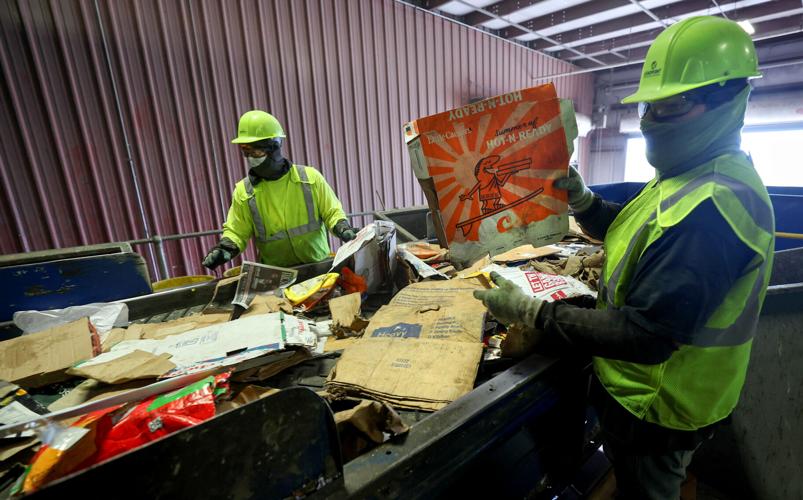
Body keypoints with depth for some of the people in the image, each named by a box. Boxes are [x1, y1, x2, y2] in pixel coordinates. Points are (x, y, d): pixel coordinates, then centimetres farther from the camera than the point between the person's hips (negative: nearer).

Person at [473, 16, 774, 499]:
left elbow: (646, 335, -35)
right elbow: (632, 230, 14)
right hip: (643, 385, 9)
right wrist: (580, 196, -4)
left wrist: (531, 313, -33)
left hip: (655, 409, -9)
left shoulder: (713, 206, -32)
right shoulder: (694, 177, 2)